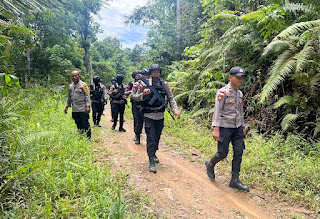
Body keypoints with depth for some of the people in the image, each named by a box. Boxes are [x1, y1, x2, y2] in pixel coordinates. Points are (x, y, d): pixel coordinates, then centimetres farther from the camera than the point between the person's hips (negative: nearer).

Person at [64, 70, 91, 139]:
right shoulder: (70, 86, 15)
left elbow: (87, 96, -9)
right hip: (74, 110, 6)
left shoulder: (83, 85, -3)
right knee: (78, 125, 11)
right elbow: (69, 97, 23)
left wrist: (88, 106, -18)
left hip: (83, 110, -6)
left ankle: (88, 138, 6)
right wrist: (67, 106, 19)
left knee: (85, 125, -3)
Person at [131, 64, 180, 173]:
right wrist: (143, 94, -21)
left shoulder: (164, 84, 2)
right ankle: (151, 161, -1)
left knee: (157, 137, 16)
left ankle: (154, 154, 38)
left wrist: (175, 110, -7)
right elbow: (136, 97, 0)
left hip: (160, 116, 4)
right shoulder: (144, 84, -6)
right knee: (151, 139, -6)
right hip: (149, 116, -3)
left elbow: (171, 98, 5)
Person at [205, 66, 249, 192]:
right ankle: (210, 164, 30)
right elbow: (217, 111, -15)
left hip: (237, 128, 7)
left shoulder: (240, 94, 11)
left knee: (239, 153, 3)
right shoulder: (222, 92, -11)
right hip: (225, 128, -7)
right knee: (223, 153, -2)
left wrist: (243, 127, 20)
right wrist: (216, 129, -22)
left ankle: (235, 180, 14)